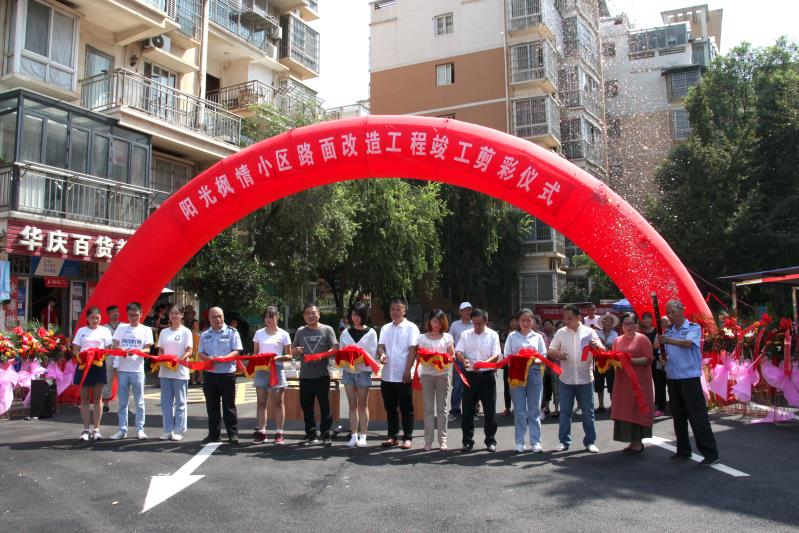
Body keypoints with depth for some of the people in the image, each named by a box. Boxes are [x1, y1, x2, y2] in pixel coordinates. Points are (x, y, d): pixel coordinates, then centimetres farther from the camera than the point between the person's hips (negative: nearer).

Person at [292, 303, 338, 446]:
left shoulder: (327, 330, 2)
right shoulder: (300, 331, 12)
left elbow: (334, 349, -4)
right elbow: (294, 352, 15)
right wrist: (297, 351, -9)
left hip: (322, 375, -3)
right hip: (305, 375, 4)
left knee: (325, 406, 0)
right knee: (306, 406, 8)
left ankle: (326, 435, 9)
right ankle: (311, 435, 19)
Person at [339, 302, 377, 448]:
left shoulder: (371, 333, 0)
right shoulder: (345, 332, 9)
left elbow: (372, 354, -5)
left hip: (363, 371, -3)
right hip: (348, 371, 3)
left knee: (363, 405, 2)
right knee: (352, 405, 6)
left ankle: (363, 436, 6)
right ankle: (354, 436, 9)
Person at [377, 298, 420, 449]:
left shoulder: (411, 327, -4)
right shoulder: (385, 328, 12)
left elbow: (413, 350, -9)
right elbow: (380, 346, 7)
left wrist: (407, 370, -16)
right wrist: (382, 354, -17)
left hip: (403, 376, -5)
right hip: (387, 375, 5)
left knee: (406, 409, 3)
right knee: (390, 408, 12)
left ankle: (407, 438, 11)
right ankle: (393, 436, 22)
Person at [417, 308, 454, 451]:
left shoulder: (447, 337, 6)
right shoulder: (423, 338, 5)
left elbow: (452, 356, 5)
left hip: (443, 374, 0)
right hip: (427, 374, 0)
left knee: (442, 408, 3)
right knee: (428, 408, 3)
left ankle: (442, 440, 8)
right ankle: (428, 440, 7)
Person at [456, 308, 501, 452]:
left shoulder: (493, 335, 1)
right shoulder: (465, 334, 6)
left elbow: (496, 355, -7)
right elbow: (458, 351, -1)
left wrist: (485, 362, -27)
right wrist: (463, 360, -24)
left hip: (487, 375, -1)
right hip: (470, 375, 1)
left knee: (490, 410, 3)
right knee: (467, 410, 4)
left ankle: (490, 441, 14)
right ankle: (467, 440, 14)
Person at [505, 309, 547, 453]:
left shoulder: (537, 337, 10)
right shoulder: (512, 336, 7)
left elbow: (543, 357, 7)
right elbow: (507, 357, 5)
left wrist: (534, 361, -13)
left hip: (534, 373, 1)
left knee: (534, 410, 4)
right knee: (519, 410, 2)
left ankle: (535, 442, 9)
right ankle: (520, 442, 9)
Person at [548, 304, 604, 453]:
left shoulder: (589, 332, -2)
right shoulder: (561, 332, 1)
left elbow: (603, 351, -4)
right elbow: (550, 351, 5)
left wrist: (597, 345, -28)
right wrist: (557, 354, -19)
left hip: (585, 379, -1)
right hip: (566, 379, 1)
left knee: (588, 412, 6)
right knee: (565, 411, 6)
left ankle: (590, 442, 17)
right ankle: (564, 441, 15)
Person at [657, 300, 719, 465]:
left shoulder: (694, 328, -4)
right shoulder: (668, 332, 13)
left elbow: (688, 343, -24)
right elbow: (664, 356, 15)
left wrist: (668, 341, -39)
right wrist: (661, 349, -8)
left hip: (690, 378, -6)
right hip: (672, 379, 6)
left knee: (698, 416, -6)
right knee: (678, 416, 12)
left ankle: (711, 453, 1)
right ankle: (683, 450, 22)